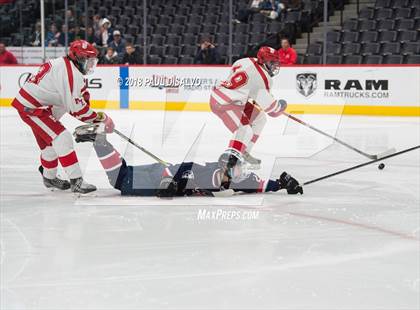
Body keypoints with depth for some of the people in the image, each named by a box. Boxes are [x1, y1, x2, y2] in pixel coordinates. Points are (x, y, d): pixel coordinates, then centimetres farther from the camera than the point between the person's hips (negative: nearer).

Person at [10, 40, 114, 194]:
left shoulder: (62, 63, 9)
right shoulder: (71, 74, -22)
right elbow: (77, 109, -23)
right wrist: (101, 118, -14)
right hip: (30, 108, -11)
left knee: (49, 141, 23)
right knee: (62, 139, -15)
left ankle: (49, 178, 41)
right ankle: (76, 181, -16)